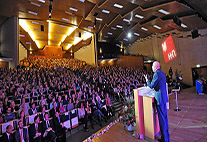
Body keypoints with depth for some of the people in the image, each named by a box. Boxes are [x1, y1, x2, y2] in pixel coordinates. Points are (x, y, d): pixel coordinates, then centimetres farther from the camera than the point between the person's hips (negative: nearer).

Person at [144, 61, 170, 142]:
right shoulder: (162, 73, 12)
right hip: (164, 97, 10)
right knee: (164, 117, 19)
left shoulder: (157, 74, -18)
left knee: (162, 118, 0)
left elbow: (151, 86, -16)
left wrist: (147, 80, -1)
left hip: (160, 98, -10)